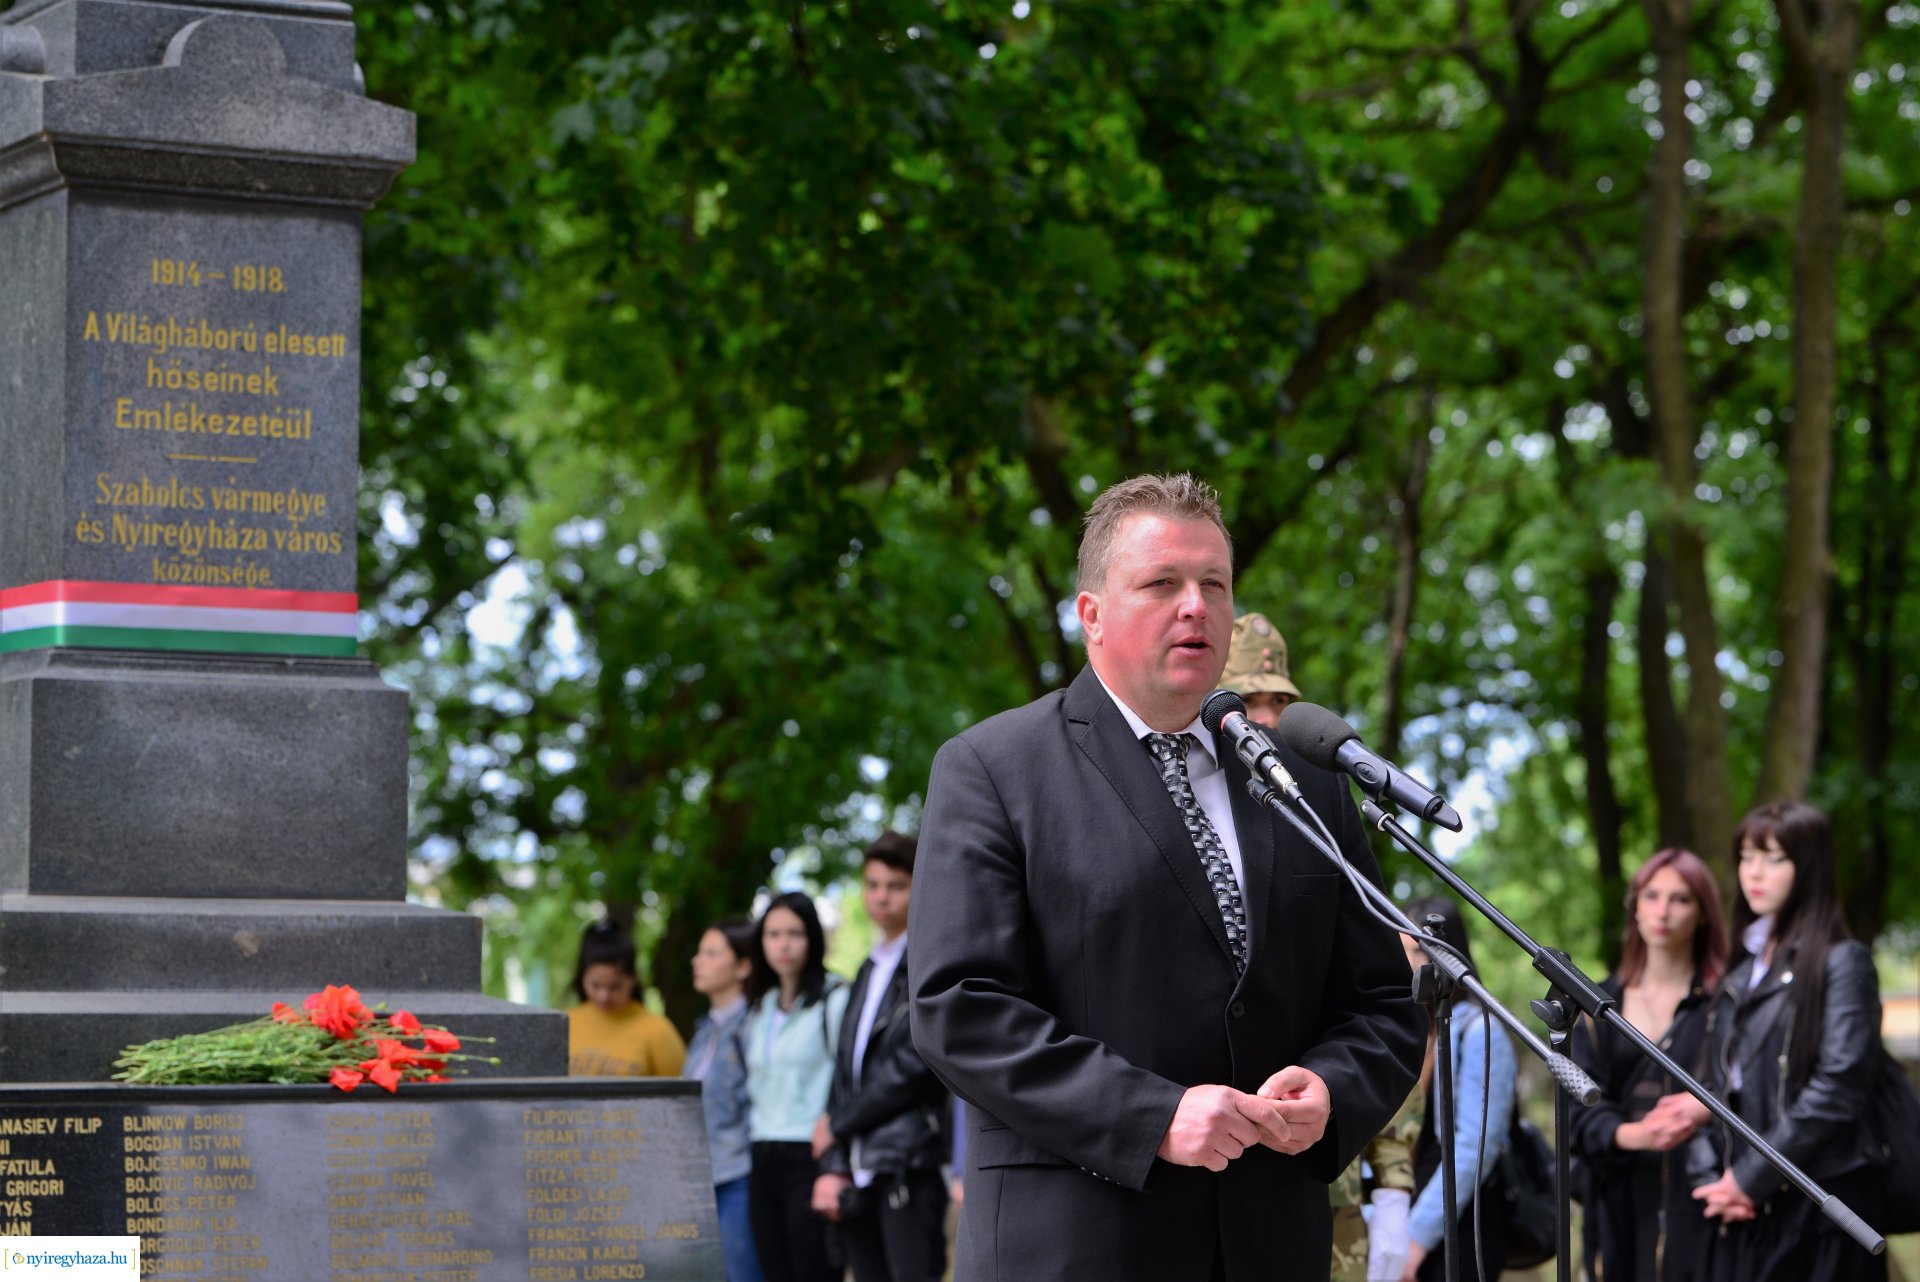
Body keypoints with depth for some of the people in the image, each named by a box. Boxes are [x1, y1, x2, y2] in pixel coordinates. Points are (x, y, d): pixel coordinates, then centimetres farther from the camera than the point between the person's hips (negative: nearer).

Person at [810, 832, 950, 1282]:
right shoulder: (870, 970, 21)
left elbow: (914, 1062, -12)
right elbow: (844, 1071, 17)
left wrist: (838, 1124, -3)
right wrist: (833, 1165, 6)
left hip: (909, 1166, -8)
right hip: (860, 1174, 8)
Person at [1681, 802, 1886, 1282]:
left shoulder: (1842, 963, -3)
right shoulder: (1740, 976, 17)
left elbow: (1836, 1090, -13)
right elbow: (1716, 1087, 15)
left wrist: (1750, 1178, -12)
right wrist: (1713, 1178, -2)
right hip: (1744, 1210, 6)